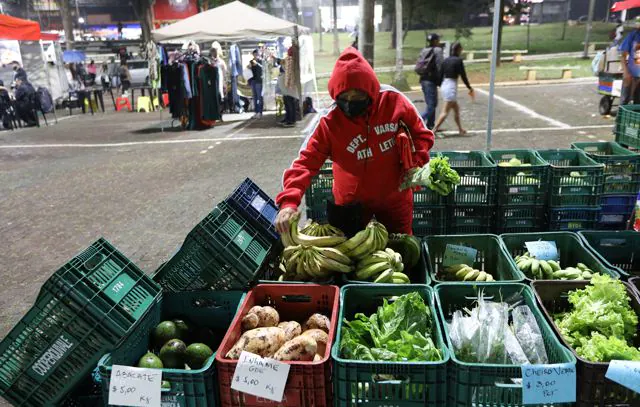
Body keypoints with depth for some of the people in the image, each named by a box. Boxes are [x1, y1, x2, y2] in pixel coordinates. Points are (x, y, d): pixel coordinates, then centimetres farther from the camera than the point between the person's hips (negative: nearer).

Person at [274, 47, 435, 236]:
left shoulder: (394, 101, -16)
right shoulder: (329, 122, -21)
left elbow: (421, 134, -2)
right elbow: (306, 162, -23)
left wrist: (416, 164, -19)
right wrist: (289, 202, -37)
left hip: (395, 197, 1)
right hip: (352, 202, -1)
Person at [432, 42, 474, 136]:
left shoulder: (446, 60, 9)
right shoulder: (458, 60, -9)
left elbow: (441, 75, 10)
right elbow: (463, 76, -9)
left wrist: (440, 86, 22)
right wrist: (470, 88, 1)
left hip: (444, 86, 8)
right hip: (452, 87, -8)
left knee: (456, 108, 19)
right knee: (445, 111, -8)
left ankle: (460, 130, 27)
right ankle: (434, 130, -16)